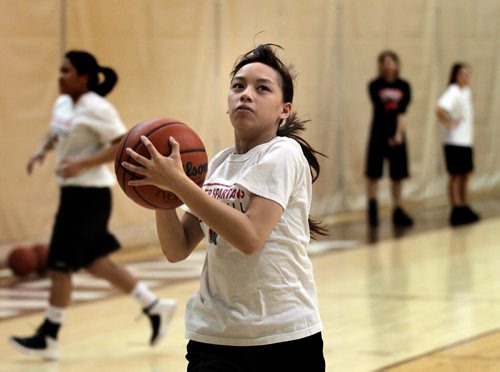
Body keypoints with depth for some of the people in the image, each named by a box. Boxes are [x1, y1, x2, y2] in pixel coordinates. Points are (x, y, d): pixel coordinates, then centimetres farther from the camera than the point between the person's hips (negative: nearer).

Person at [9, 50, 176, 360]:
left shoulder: (97, 108, -17)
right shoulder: (63, 104, 9)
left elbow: (124, 146, -19)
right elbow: (55, 134, 27)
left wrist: (82, 163, -26)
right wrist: (41, 152, 6)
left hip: (89, 194, -9)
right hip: (74, 191, 9)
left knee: (60, 264, -3)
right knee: (95, 262, 14)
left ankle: (48, 337, 7)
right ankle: (155, 307, 24)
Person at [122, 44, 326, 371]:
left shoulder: (283, 154, -9)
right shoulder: (216, 165, 10)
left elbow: (249, 236, -22)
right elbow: (177, 250, 7)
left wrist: (178, 182, -23)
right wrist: (161, 192, -10)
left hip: (284, 336, -4)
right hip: (214, 336, 4)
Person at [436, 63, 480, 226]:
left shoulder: (466, 91, 12)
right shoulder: (453, 92, -15)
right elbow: (440, 109, -32)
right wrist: (449, 123, -20)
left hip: (466, 140, 8)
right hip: (454, 141, -8)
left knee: (466, 175, 13)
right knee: (456, 175, -2)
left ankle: (465, 209, 21)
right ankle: (456, 211, 2)